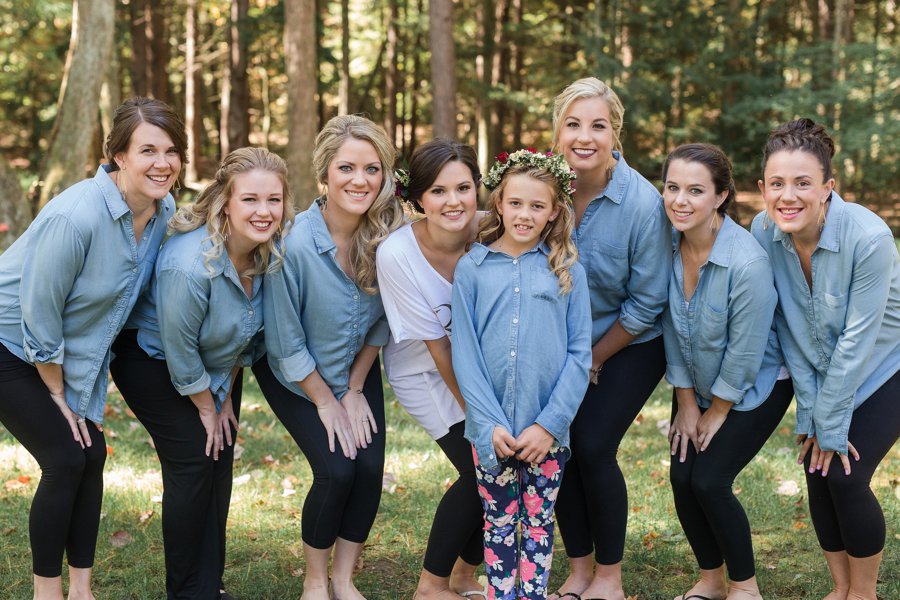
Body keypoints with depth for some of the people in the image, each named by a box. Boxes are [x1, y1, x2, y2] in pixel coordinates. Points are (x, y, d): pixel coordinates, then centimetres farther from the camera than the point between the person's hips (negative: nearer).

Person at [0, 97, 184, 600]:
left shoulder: (163, 210, -8)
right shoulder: (77, 216, -32)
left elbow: (136, 290, 7)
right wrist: (57, 396, -12)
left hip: (71, 349, 7)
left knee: (92, 453, 4)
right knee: (65, 458, -9)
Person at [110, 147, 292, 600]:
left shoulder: (271, 252, -16)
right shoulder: (189, 265, -37)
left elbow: (249, 333, 0)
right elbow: (178, 350, -25)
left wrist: (226, 395, 3)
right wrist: (206, 407, -11)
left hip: (216, 363, 7)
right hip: (151, 357, -6)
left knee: (220, 460, 3)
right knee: (193, 459, -13)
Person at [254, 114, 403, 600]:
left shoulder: (390, 235, -20)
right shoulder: (295, 245, -31)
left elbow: (381, 323, -4)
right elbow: (286, 343, -20)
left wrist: (355, 389, -2)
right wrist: (326, 401, -11)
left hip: (358, 367, 4)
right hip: (296, 375, -4)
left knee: (370, 468, -8)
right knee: (336, 469, -14)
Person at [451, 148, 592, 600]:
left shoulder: (569, 272, 1)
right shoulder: (472, 269, 1)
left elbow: (579, 354, -1)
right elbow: (464, 352, -2)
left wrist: (549, 424, -10)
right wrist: (490, 423, -10)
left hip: (547, 431, 0)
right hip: (491, 429, 0)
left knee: (539, 525, 10)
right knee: (498, 525, 9)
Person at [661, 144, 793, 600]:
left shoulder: (748, 263, -32)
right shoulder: (668, 243, -14)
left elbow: (745, 353, -22)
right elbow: (672, 327, -4)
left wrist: (717, 412, -10)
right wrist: (686, 403, -1)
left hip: (755, 387, -5)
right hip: (697, 383, 5)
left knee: (709, 481, -10)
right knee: (681, 477, -1)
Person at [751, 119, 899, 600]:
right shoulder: (765, 231, -18)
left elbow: (858, 339, -26)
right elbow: (786, 327, -11)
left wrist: (831, 426, -18)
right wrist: (810, 414, -10)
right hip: (821, 370, 4)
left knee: (846, 475, -11)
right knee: (817, 472, -1)